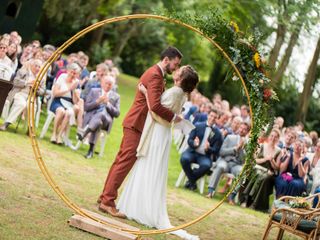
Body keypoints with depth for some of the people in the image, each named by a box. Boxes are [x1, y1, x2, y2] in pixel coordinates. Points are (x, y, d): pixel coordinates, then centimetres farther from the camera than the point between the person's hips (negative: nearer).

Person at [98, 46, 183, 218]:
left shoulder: (155, 73, 17)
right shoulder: (155, 75, -17)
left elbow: (155, 103, 18)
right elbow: (155, 105, -28)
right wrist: (173, 117, -17)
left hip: (135, 124, 11)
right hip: (137, 124, -11)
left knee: (121, 161, 13)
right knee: (125, 162, -9)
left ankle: (105, 196, 19)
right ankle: (108, 202, -7)